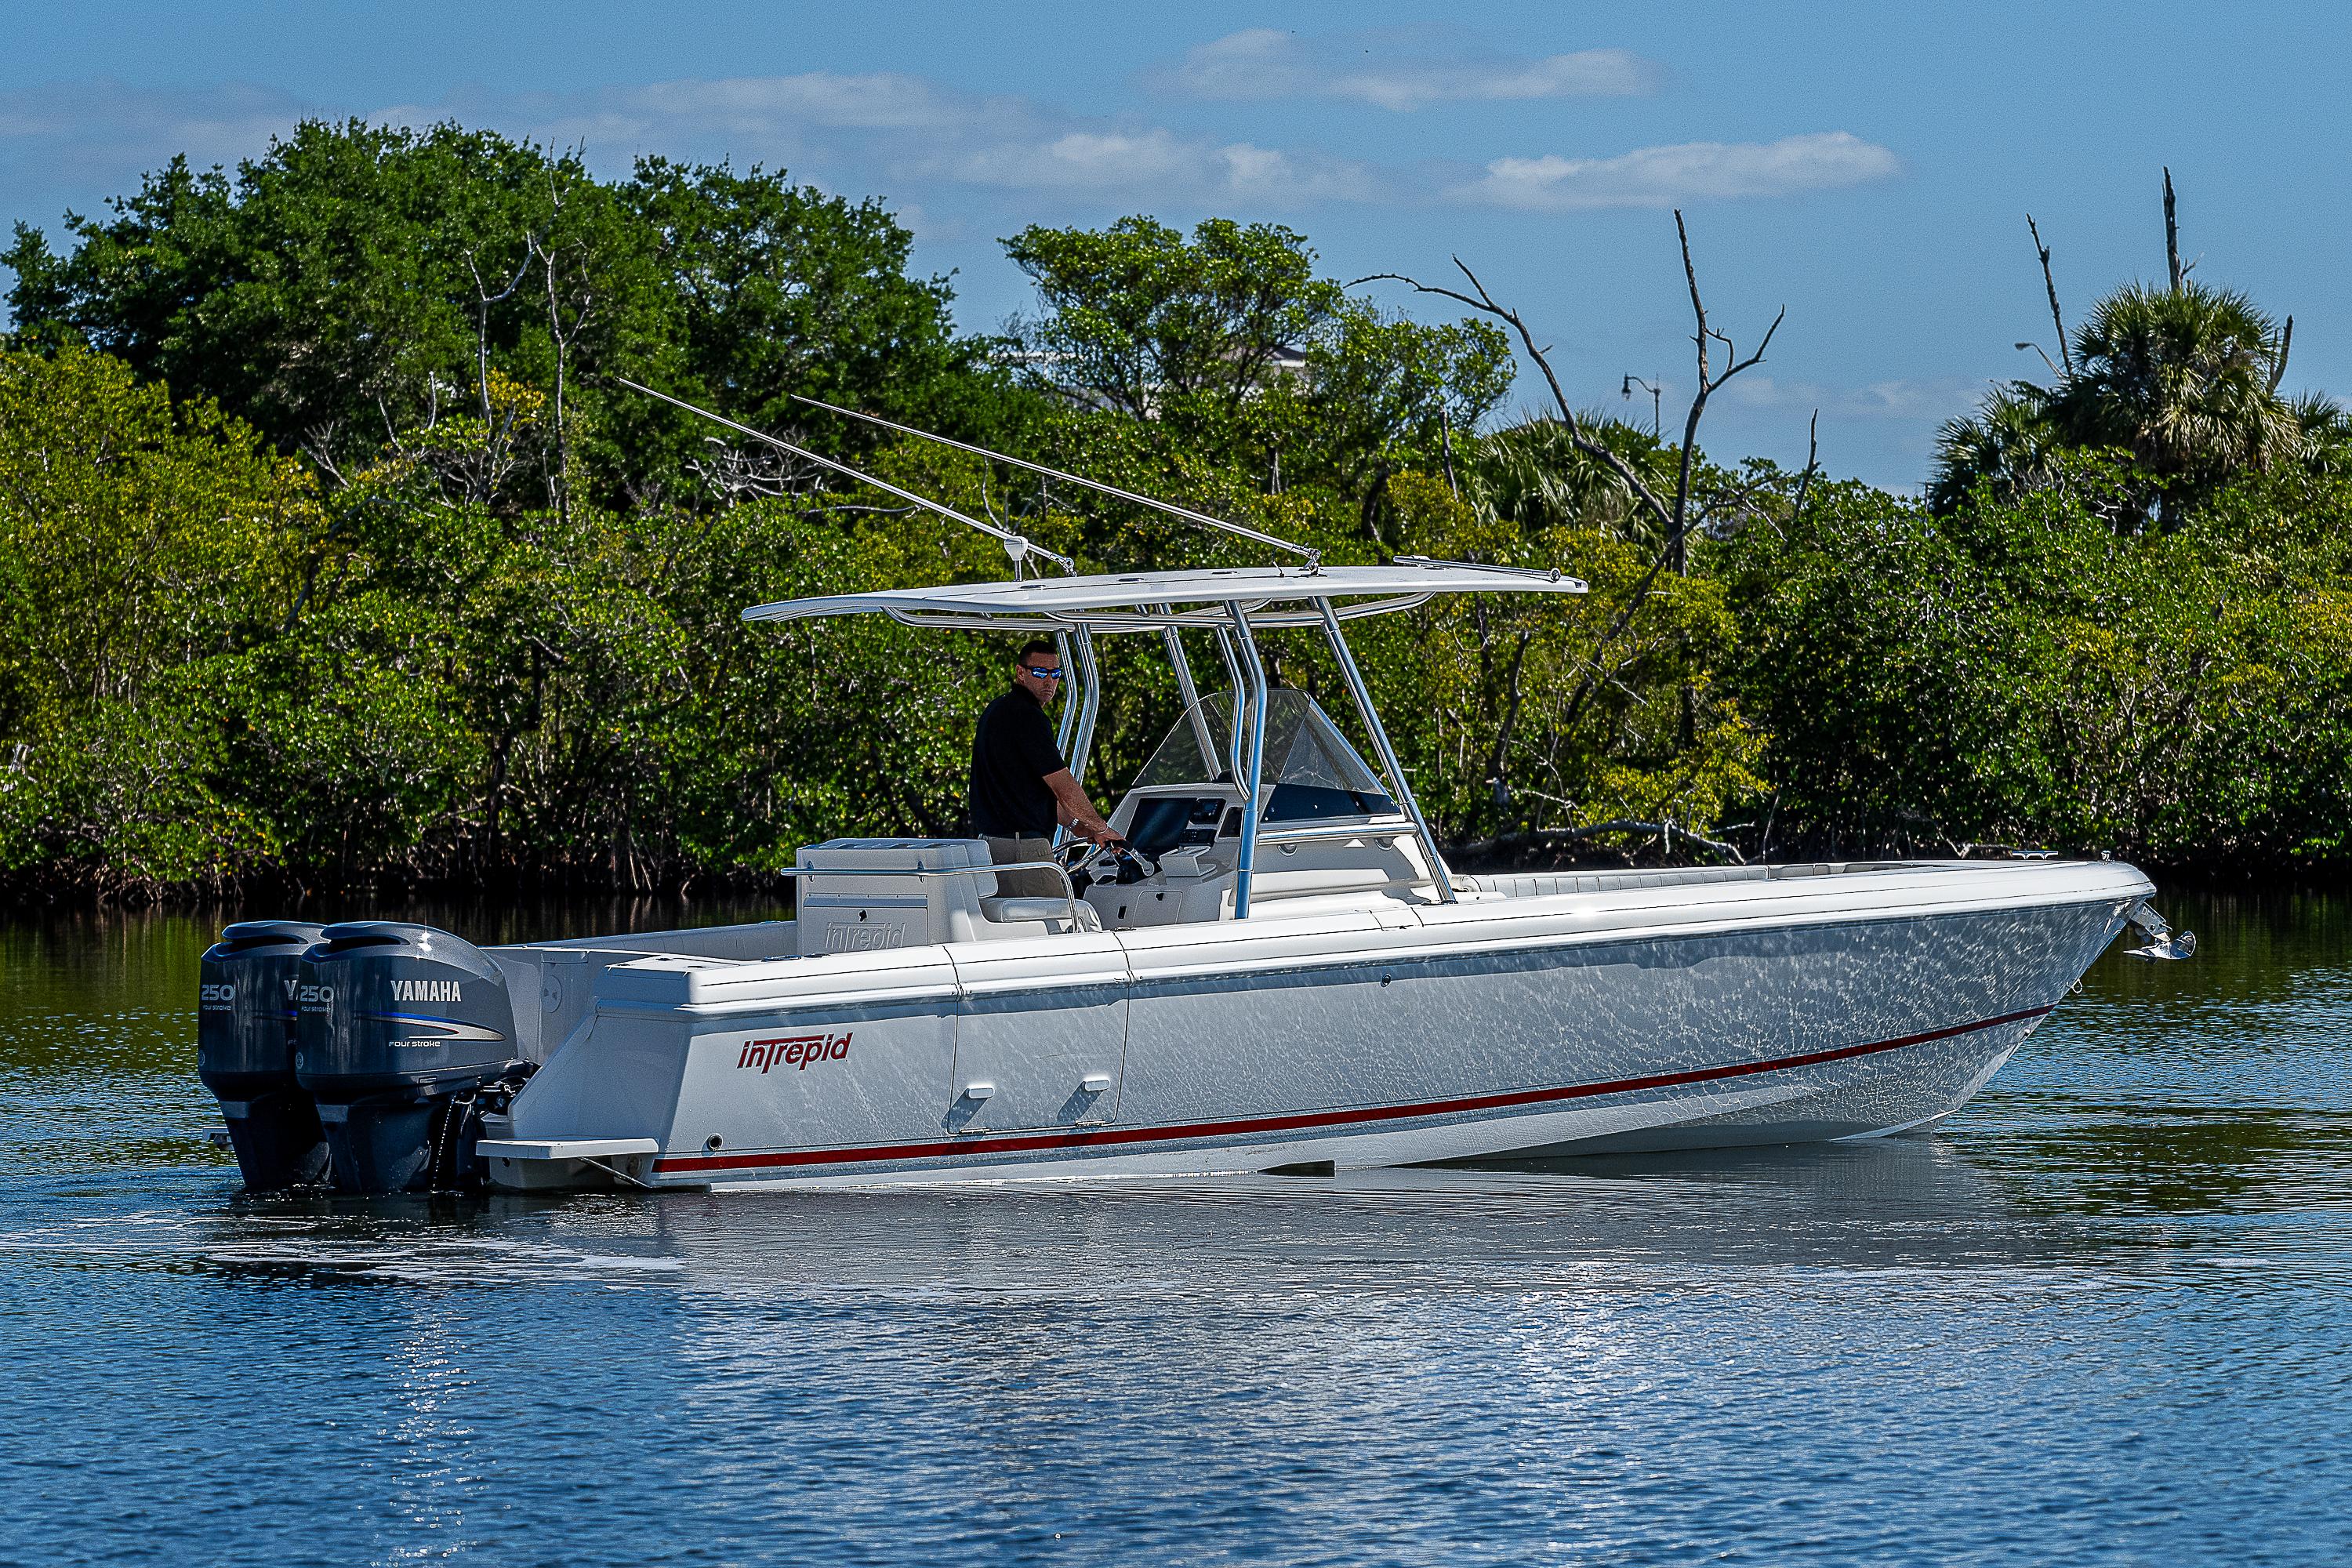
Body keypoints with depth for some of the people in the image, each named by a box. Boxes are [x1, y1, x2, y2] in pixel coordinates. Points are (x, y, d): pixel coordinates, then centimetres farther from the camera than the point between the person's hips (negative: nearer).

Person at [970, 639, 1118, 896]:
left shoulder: (998, 710, 20)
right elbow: (1063, 785, -12)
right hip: (1022, 846, -10)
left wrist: (1074, 823, 23)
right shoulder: (1025, 716, -13)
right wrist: (1100, 827, -1)